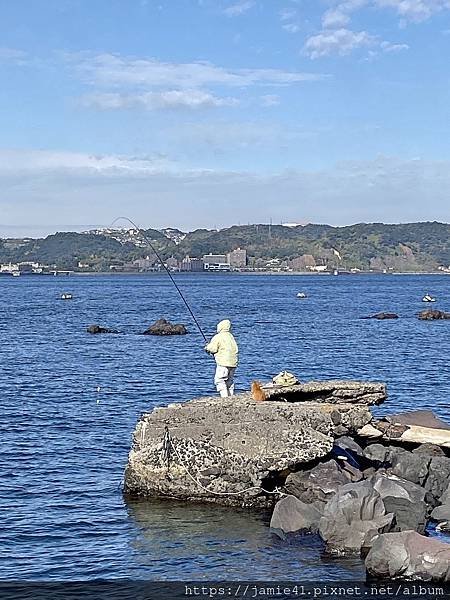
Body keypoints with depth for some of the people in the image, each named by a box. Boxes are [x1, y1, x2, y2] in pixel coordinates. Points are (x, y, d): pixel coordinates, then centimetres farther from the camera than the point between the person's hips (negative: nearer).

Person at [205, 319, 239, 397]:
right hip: (233, 363, 8)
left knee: (219, 380, -6)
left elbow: (212, 349, -11)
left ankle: (224, 396, -17)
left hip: (223, 362, -8)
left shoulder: (218, 337, -7)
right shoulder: (231, 336, 16)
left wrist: (207, 347, 13)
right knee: (230, 381, 13)